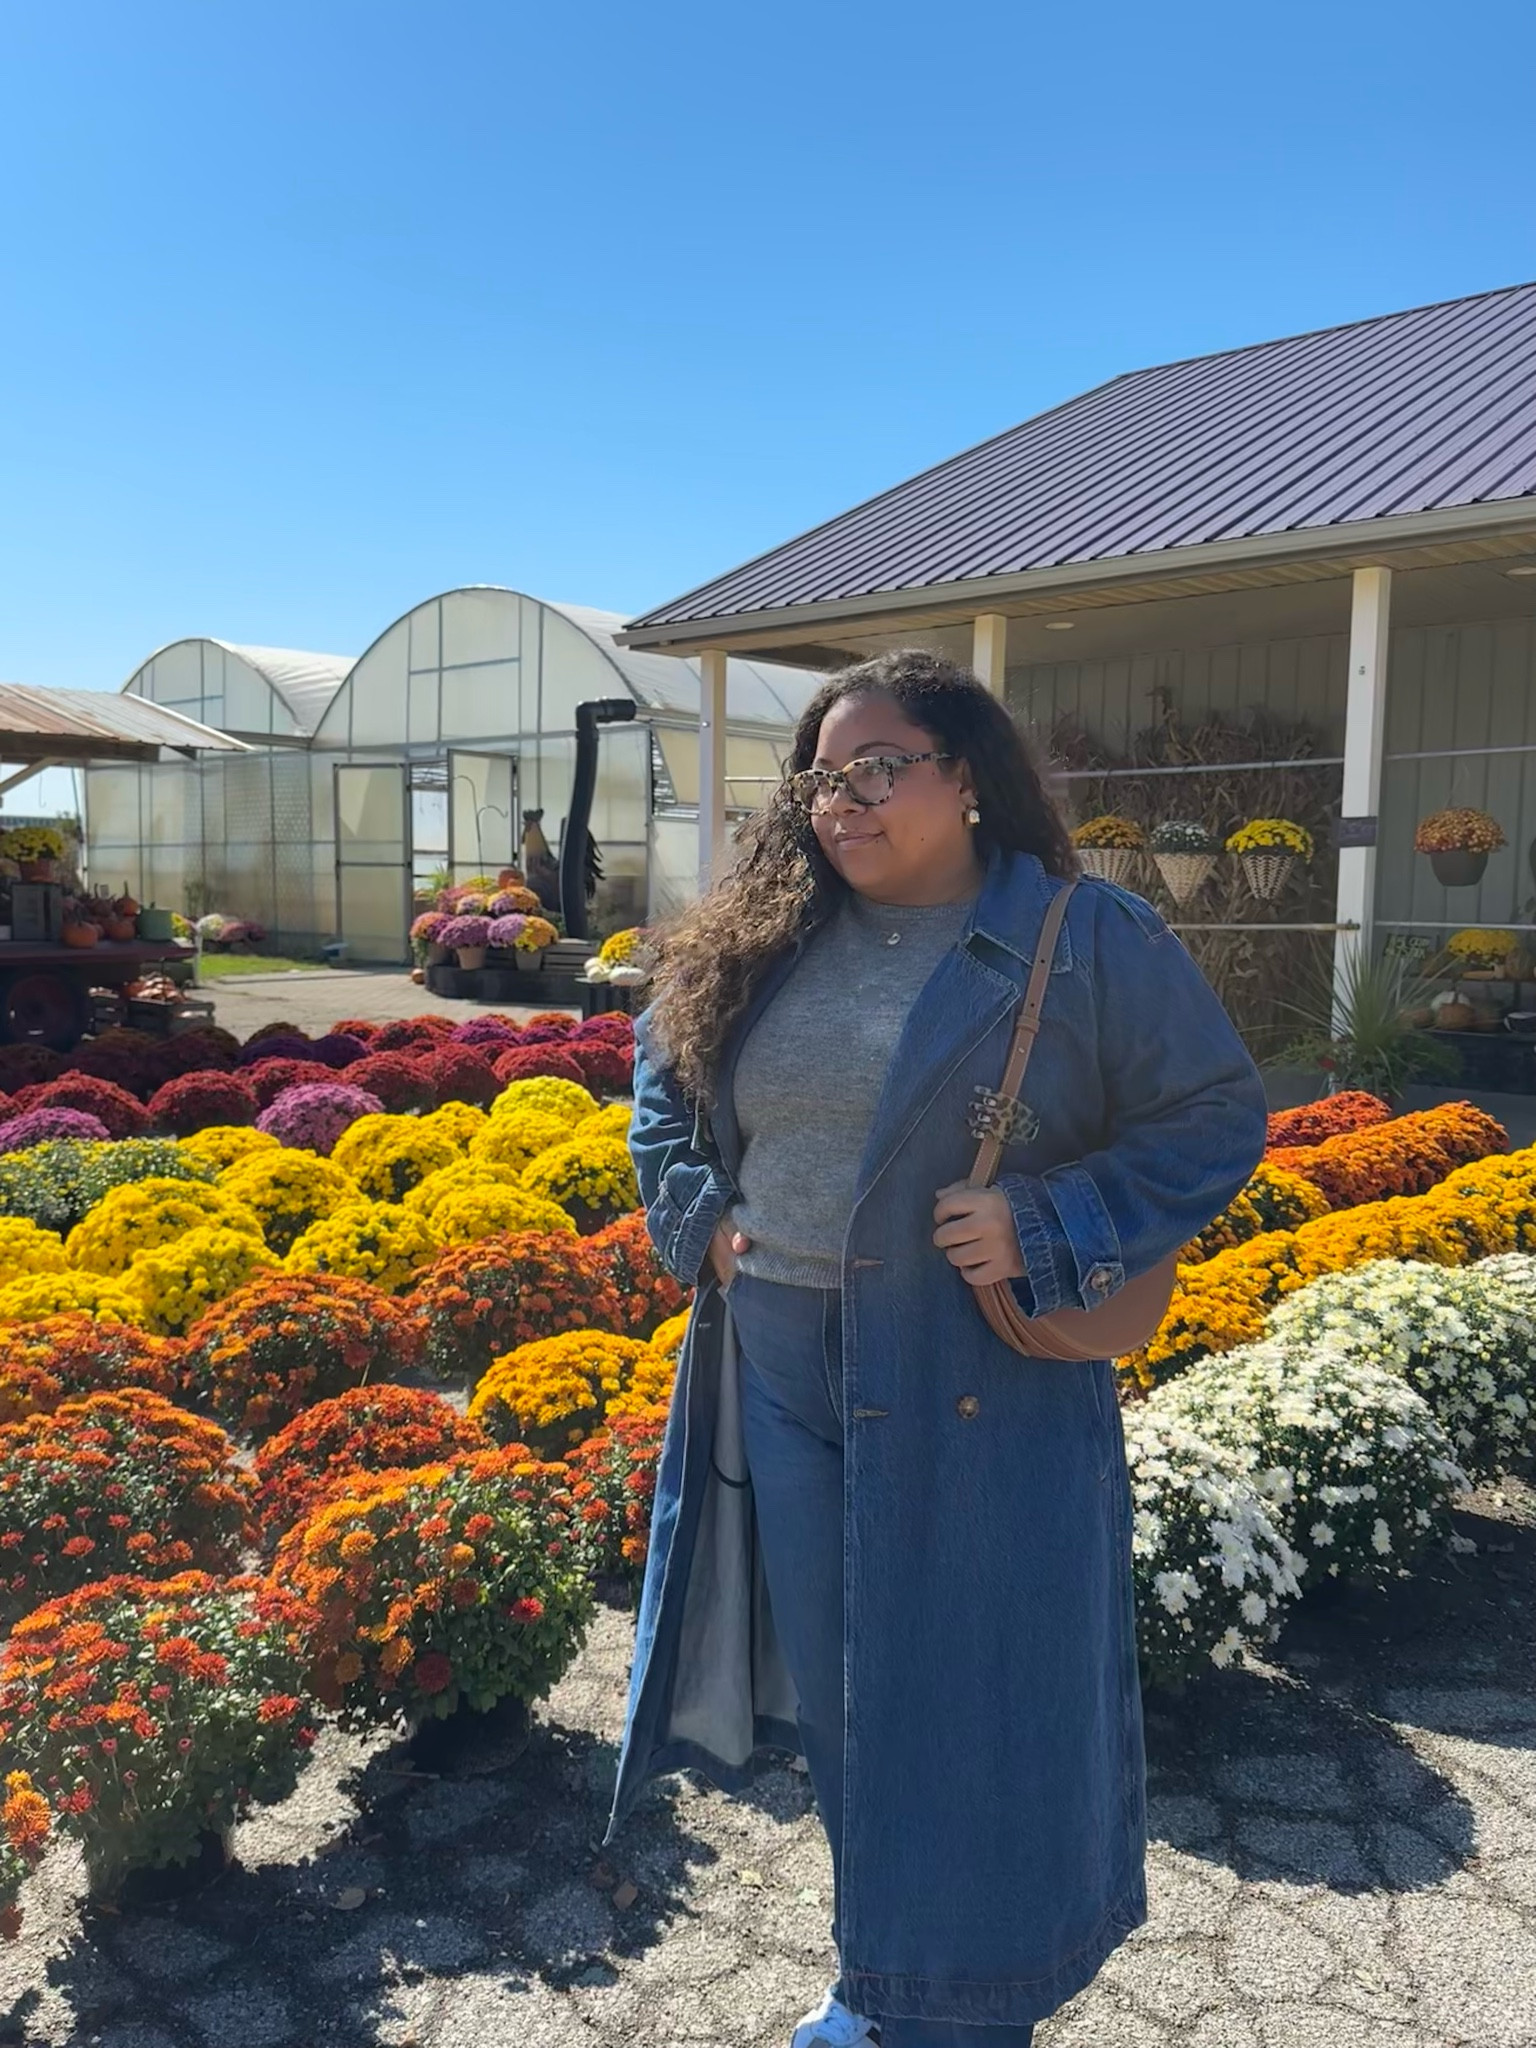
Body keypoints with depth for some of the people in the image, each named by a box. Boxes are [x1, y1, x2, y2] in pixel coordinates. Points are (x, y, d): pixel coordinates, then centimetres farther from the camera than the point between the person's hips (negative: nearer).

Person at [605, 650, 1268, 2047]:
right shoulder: (766, 943, 4)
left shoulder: (1090, 940, -9)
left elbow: (1217, 1124, -5)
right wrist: (697, 1211, 4)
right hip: (785, 1389, 5)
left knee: (975, 1709, 8)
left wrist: (1048, 1231, -16)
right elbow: (663, 1072, 19)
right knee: (839, 1694, 18)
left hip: (983, 1401, -4)